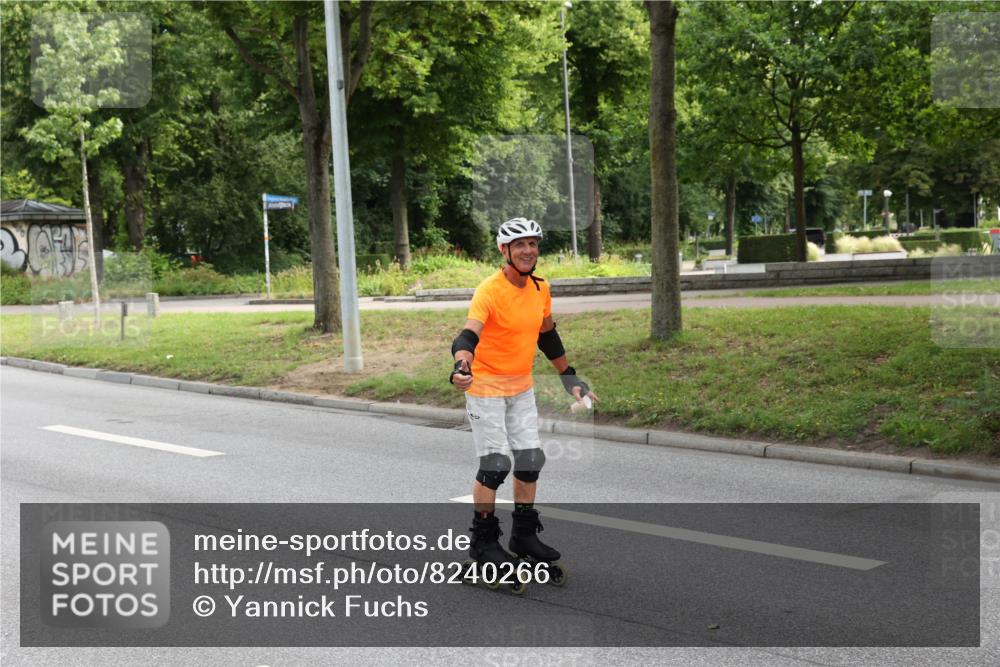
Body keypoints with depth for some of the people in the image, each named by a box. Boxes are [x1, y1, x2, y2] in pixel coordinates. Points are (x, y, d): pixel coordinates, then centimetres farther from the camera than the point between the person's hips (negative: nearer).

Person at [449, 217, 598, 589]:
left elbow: (547, 337, 16)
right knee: (495, 465, -7)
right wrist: (462, 367, -54)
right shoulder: (490, 292, -21)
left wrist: (569, 378, 20)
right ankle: (484, 542, 8)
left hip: (522, 388, 7)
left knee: (530, 460, 7)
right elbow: (468, 334, -34)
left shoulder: (540, 290, 1)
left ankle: (524, 535, 23)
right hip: (486, 387, -7)